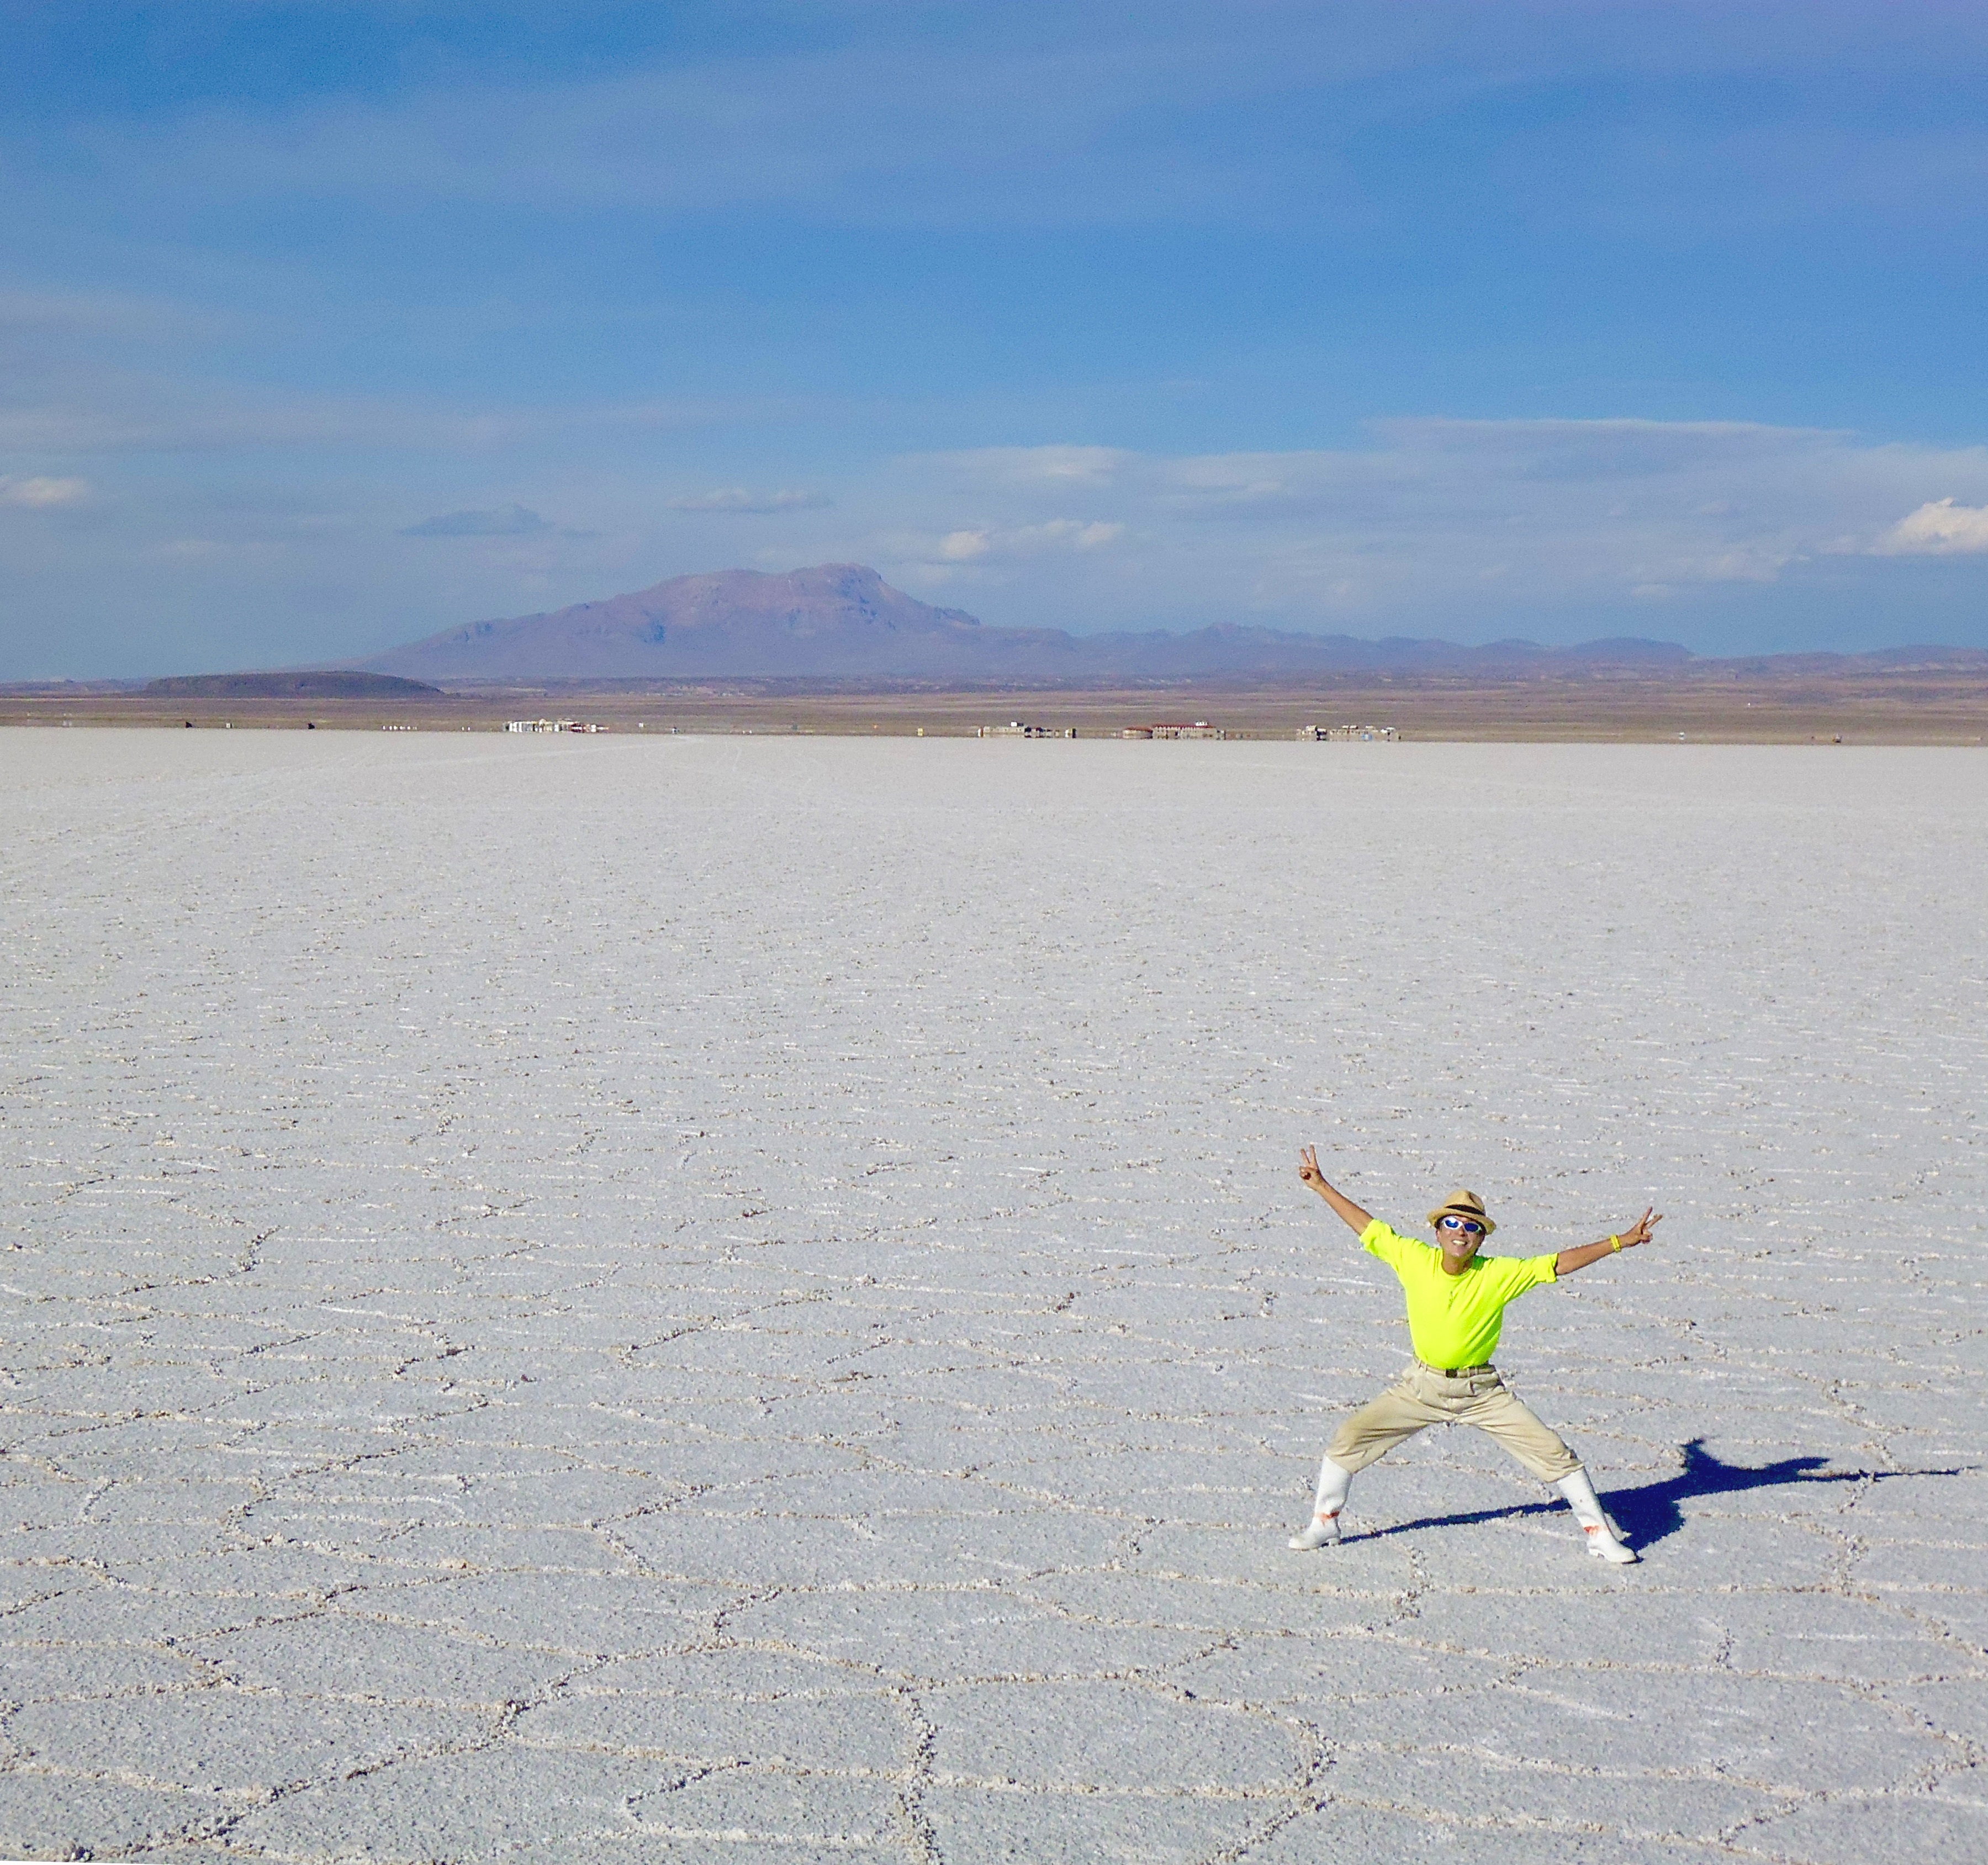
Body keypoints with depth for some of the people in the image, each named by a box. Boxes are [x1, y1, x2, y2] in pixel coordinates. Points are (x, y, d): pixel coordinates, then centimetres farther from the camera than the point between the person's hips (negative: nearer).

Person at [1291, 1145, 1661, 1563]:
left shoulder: (1501, 1274, -13)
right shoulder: (1415, 1260, -11)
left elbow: (1558, 1264, -14)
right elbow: (1369, 1228, -2)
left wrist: (1620, 1242, -19)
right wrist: (1321, 1186, 1)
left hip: (1482, 1391, -1)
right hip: (1423, 1387, 1)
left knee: (1553, 1451, -4)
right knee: (1349, 1438, -6)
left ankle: (1600, 1533, 15)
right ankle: (1324, 1524, 15)